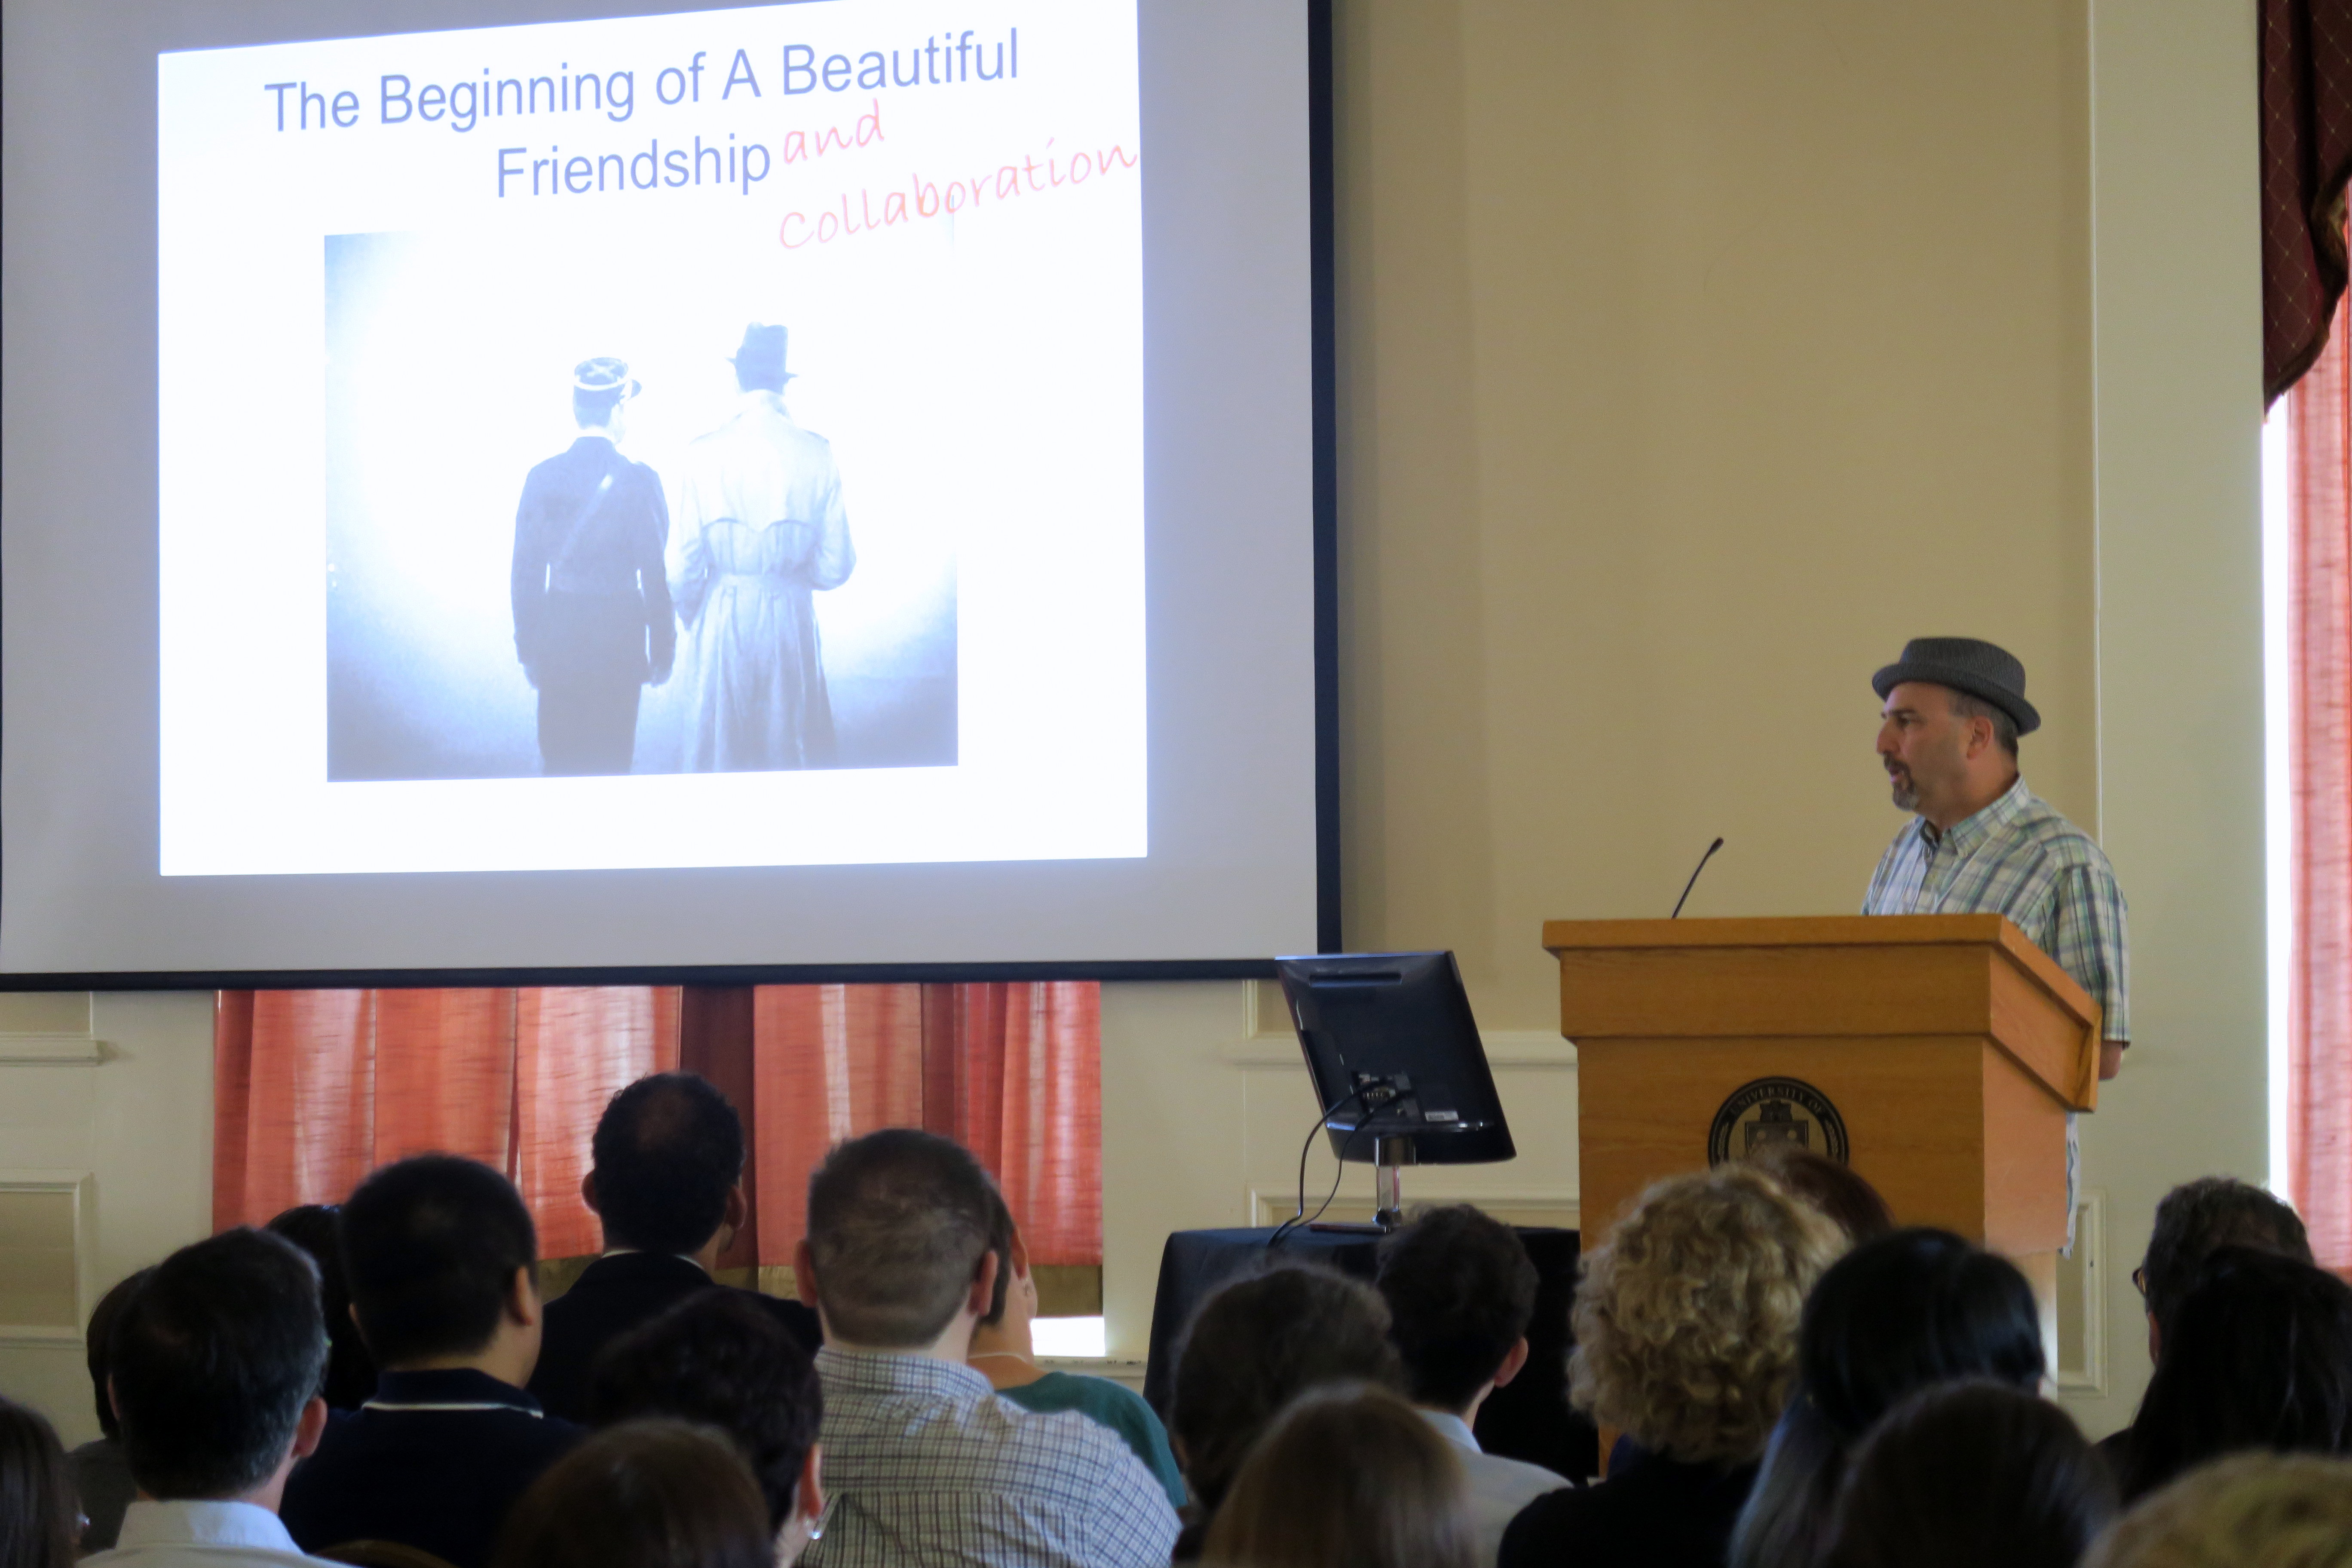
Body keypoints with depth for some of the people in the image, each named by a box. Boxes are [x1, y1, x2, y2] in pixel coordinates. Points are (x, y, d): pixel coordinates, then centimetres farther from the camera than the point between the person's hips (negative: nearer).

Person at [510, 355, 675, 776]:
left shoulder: (543, 477, -2)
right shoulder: (638, 480, -11)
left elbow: (526, 571, 2)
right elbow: (656, 575, -9)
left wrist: (528, 650, 12)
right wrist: (662, 653, 1)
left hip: (558, 636, 3)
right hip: (619, 635, -3)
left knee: (558, 757, 12)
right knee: (610, 758, 7)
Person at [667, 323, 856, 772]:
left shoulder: (705, 453, -11)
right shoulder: (817, 456, -8)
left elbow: (684, 566, -9)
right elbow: (835, 566, -5)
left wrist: (691, 617, 10)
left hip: (724, 617, -1)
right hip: (792, 618, 1)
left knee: (716, 746, 12)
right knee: (792, 749, 12)